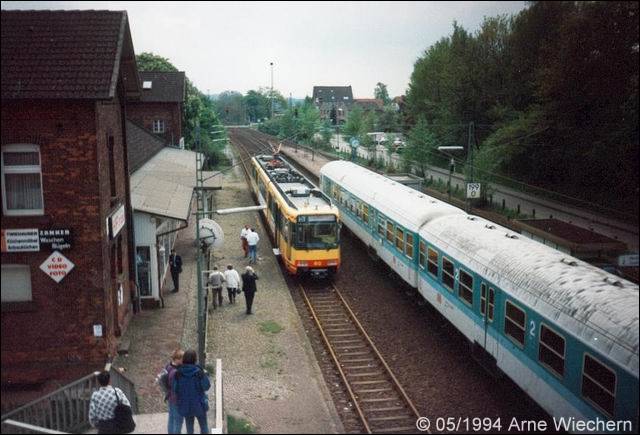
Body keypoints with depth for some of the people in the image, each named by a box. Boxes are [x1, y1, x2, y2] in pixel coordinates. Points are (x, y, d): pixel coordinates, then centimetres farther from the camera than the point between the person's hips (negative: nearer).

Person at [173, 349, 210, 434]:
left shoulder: (178, 373, -11)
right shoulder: (199, 372, -17)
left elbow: (175, 389, -5)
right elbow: (206, 386, -9)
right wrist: (206, 375, 6)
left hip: (185, 405, 2)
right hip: (199, 404, -2)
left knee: (189, 427, 16)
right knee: (204, 426, 14)